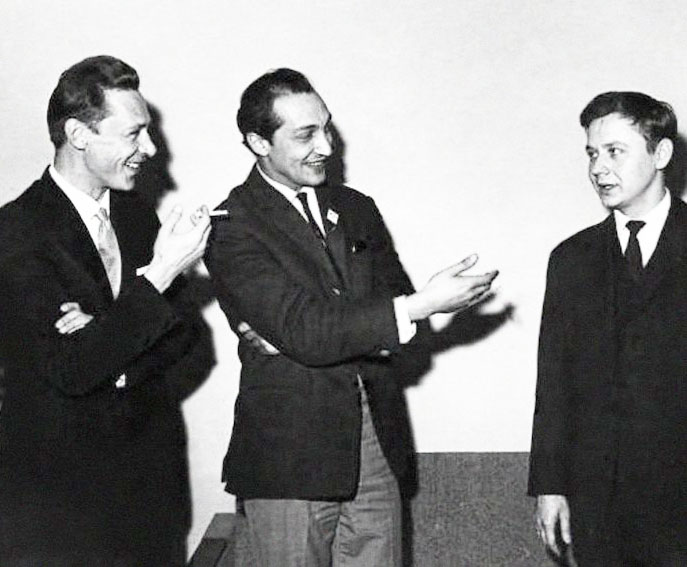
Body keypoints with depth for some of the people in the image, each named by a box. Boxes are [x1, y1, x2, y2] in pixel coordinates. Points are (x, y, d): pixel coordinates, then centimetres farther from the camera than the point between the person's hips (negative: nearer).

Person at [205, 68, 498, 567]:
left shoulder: (356, 209, 11)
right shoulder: (232, 227, -10)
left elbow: (395, 307, 7)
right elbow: (302, 327, -19)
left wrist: (305, 336, -11)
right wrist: (425, 304, -25)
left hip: (377, 443, 5)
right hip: (290, 456, -5)